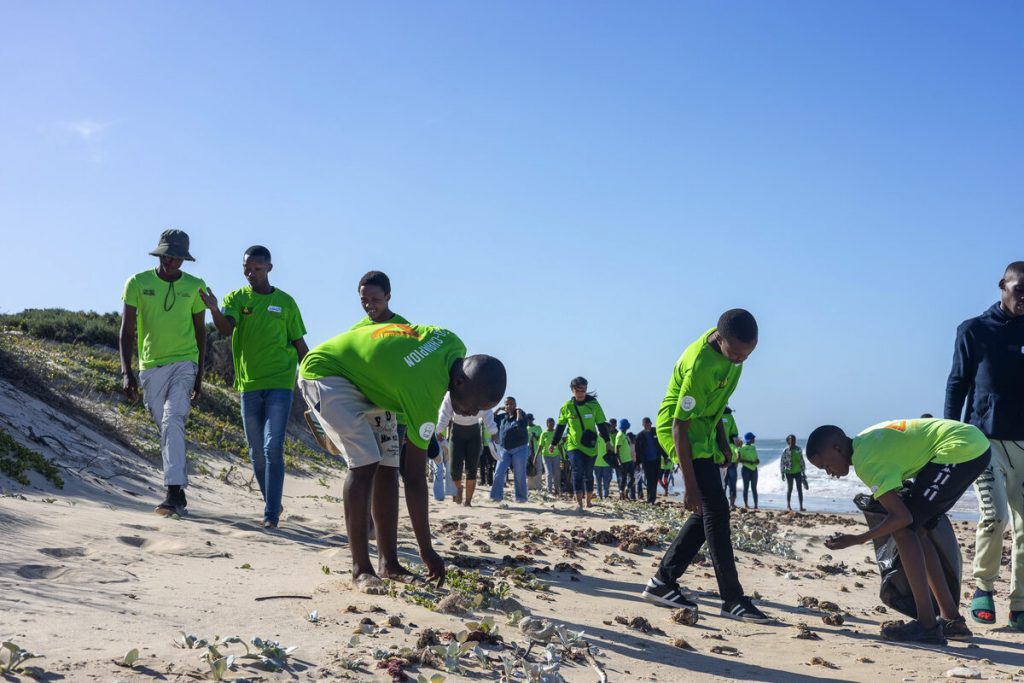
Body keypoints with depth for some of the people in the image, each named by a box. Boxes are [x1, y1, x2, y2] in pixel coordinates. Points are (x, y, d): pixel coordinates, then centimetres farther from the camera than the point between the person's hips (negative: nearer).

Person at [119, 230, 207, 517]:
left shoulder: (195, 286, 2)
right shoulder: (137, 283, 0)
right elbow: (126, 331, -1)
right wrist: (126, 372, -10)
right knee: (165, 428, 8)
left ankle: (174, 491, -27)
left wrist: (199, 375, 10)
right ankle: (180, 491, 20)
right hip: (150, 366, 2)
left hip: (183, 363, -2)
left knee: (173, 421, -21)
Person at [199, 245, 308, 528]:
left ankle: (272, 514, -11)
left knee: (273, 448, -12)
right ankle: (271, 504, 27)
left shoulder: (285, 302, 6)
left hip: (280, 384, -2)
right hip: (249, 385, 2)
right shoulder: (236, 298, 5)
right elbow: (226, 329, -15)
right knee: (257, 453, 9)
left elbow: (300, 345, 10)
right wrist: (214, 309, -36)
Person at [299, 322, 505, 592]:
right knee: (365, 463, -21)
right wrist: (426, 551, -24)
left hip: (367, 379, 9)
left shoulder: (454, 346, -15)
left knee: (387, 467, 0)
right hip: (325, 372, -9)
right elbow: (415, 478, -30)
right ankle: (361, 570, -15)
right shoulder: (423, 392, -36)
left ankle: (389, 563, 5)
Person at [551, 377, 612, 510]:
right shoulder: (567, 406, -1)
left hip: (590, 446, 1)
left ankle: (589, 500, 25)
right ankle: (579, 502, -14)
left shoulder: (594, 404, -2)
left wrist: (607, 441, 3)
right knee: (577, 472, -14)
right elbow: (560, 427, 8)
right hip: (573, 445, -1)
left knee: (588, 474, 11)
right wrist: (553, 443, 10)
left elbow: (602, 424, 5)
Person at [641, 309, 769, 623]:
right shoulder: (700, 367, -32)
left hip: (704, 432, 9)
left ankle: (662, 582, 14)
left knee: (709, 511, 8)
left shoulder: (729, 345, -6)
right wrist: (690, 486, -27)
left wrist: (721, 439, 16)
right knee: (716, 511, -13)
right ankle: (733, 599, -8)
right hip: (681, 432, -9)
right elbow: (679, 426, -28)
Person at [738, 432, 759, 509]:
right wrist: (748, 462, -22)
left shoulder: (753, 447, 13)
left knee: (754, 487, 4)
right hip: (746, 469, -6)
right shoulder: (742, 448, -6)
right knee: (746, 487, -2)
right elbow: (739, 459, -11)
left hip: (754, 469, 6)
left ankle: (756, 505, 2)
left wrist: (757, 461, 0)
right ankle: (745, 504, 1)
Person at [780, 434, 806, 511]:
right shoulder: (786, 450, -6)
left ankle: (801, 507, -2)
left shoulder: (798, 449, 5)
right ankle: (788, 505, 22)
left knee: (799, 489, -2)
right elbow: (782, 462, -4)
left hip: (798, 472, 3)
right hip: (789, 472, -3)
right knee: (789, 489, 7)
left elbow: (802, 461, 12)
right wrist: (782, 473, -7)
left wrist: (803, 472, 12)